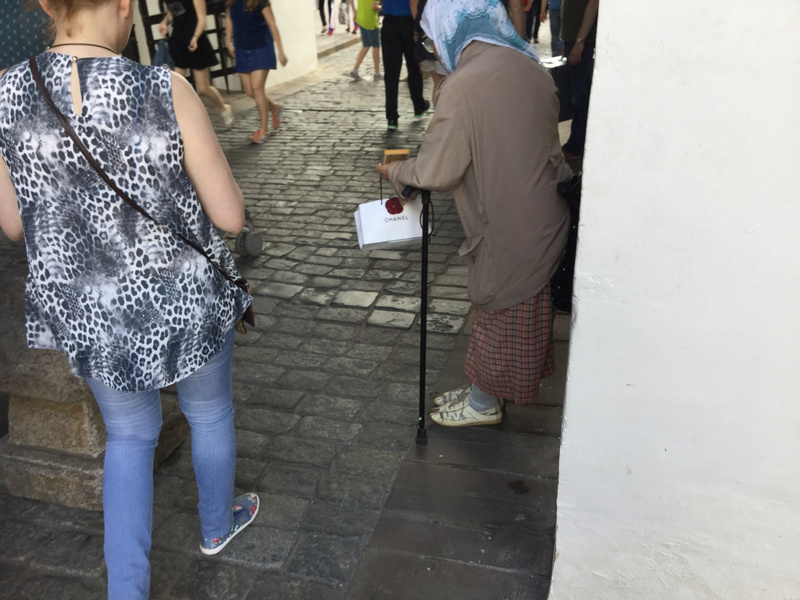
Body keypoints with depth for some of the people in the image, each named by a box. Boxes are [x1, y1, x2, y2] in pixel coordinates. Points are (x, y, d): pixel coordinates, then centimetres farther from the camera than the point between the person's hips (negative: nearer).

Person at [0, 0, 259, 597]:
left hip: (87, 312, 3)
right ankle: (218, 523, 53)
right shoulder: (167, 92, -22)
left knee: (129, 435, 27)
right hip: (186, 301, -2)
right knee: (210, 413, 26)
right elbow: (231, 215, -15)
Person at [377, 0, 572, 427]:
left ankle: (484, 404, 31)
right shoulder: (528, 67, 3)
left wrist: (393, 172, 1)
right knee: (518, 310, 20)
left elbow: (434, 173, -18)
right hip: (541, 215, 8)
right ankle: (484, 389, 39)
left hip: (508, 228, -8)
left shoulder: (464, 85, -22)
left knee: (498, 315, 10)